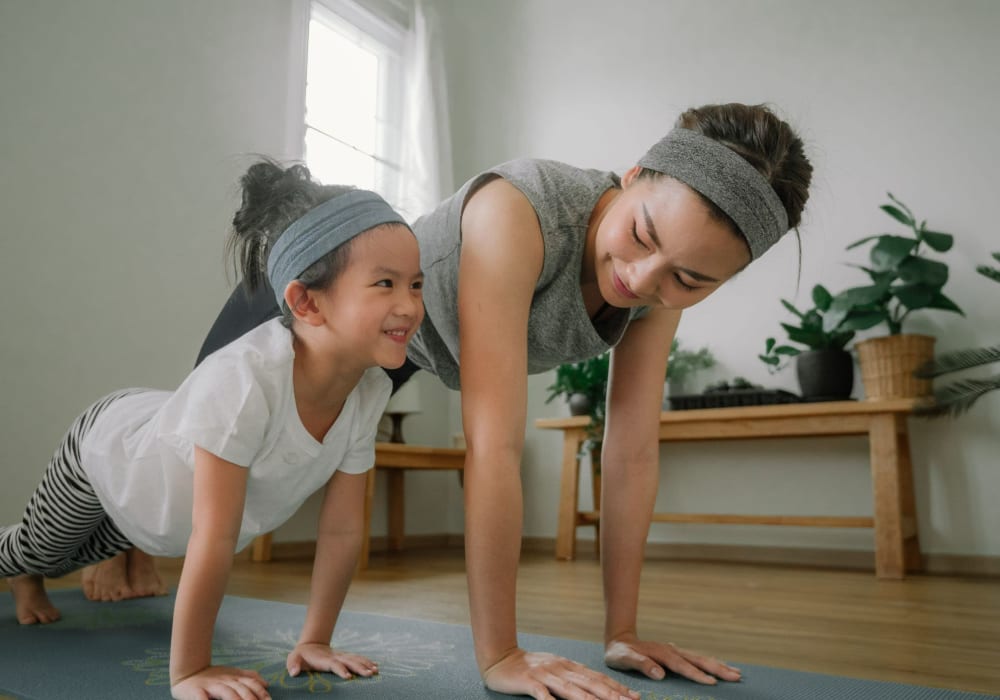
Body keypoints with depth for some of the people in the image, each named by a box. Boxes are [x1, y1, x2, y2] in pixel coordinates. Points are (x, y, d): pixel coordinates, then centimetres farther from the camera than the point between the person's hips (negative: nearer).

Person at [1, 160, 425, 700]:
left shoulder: (370, 391, -29)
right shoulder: (242, 379, -48)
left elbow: (342, 530, -20)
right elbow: (214, 540, -43)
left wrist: (315, 641, -16)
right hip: (107, 445, -5)